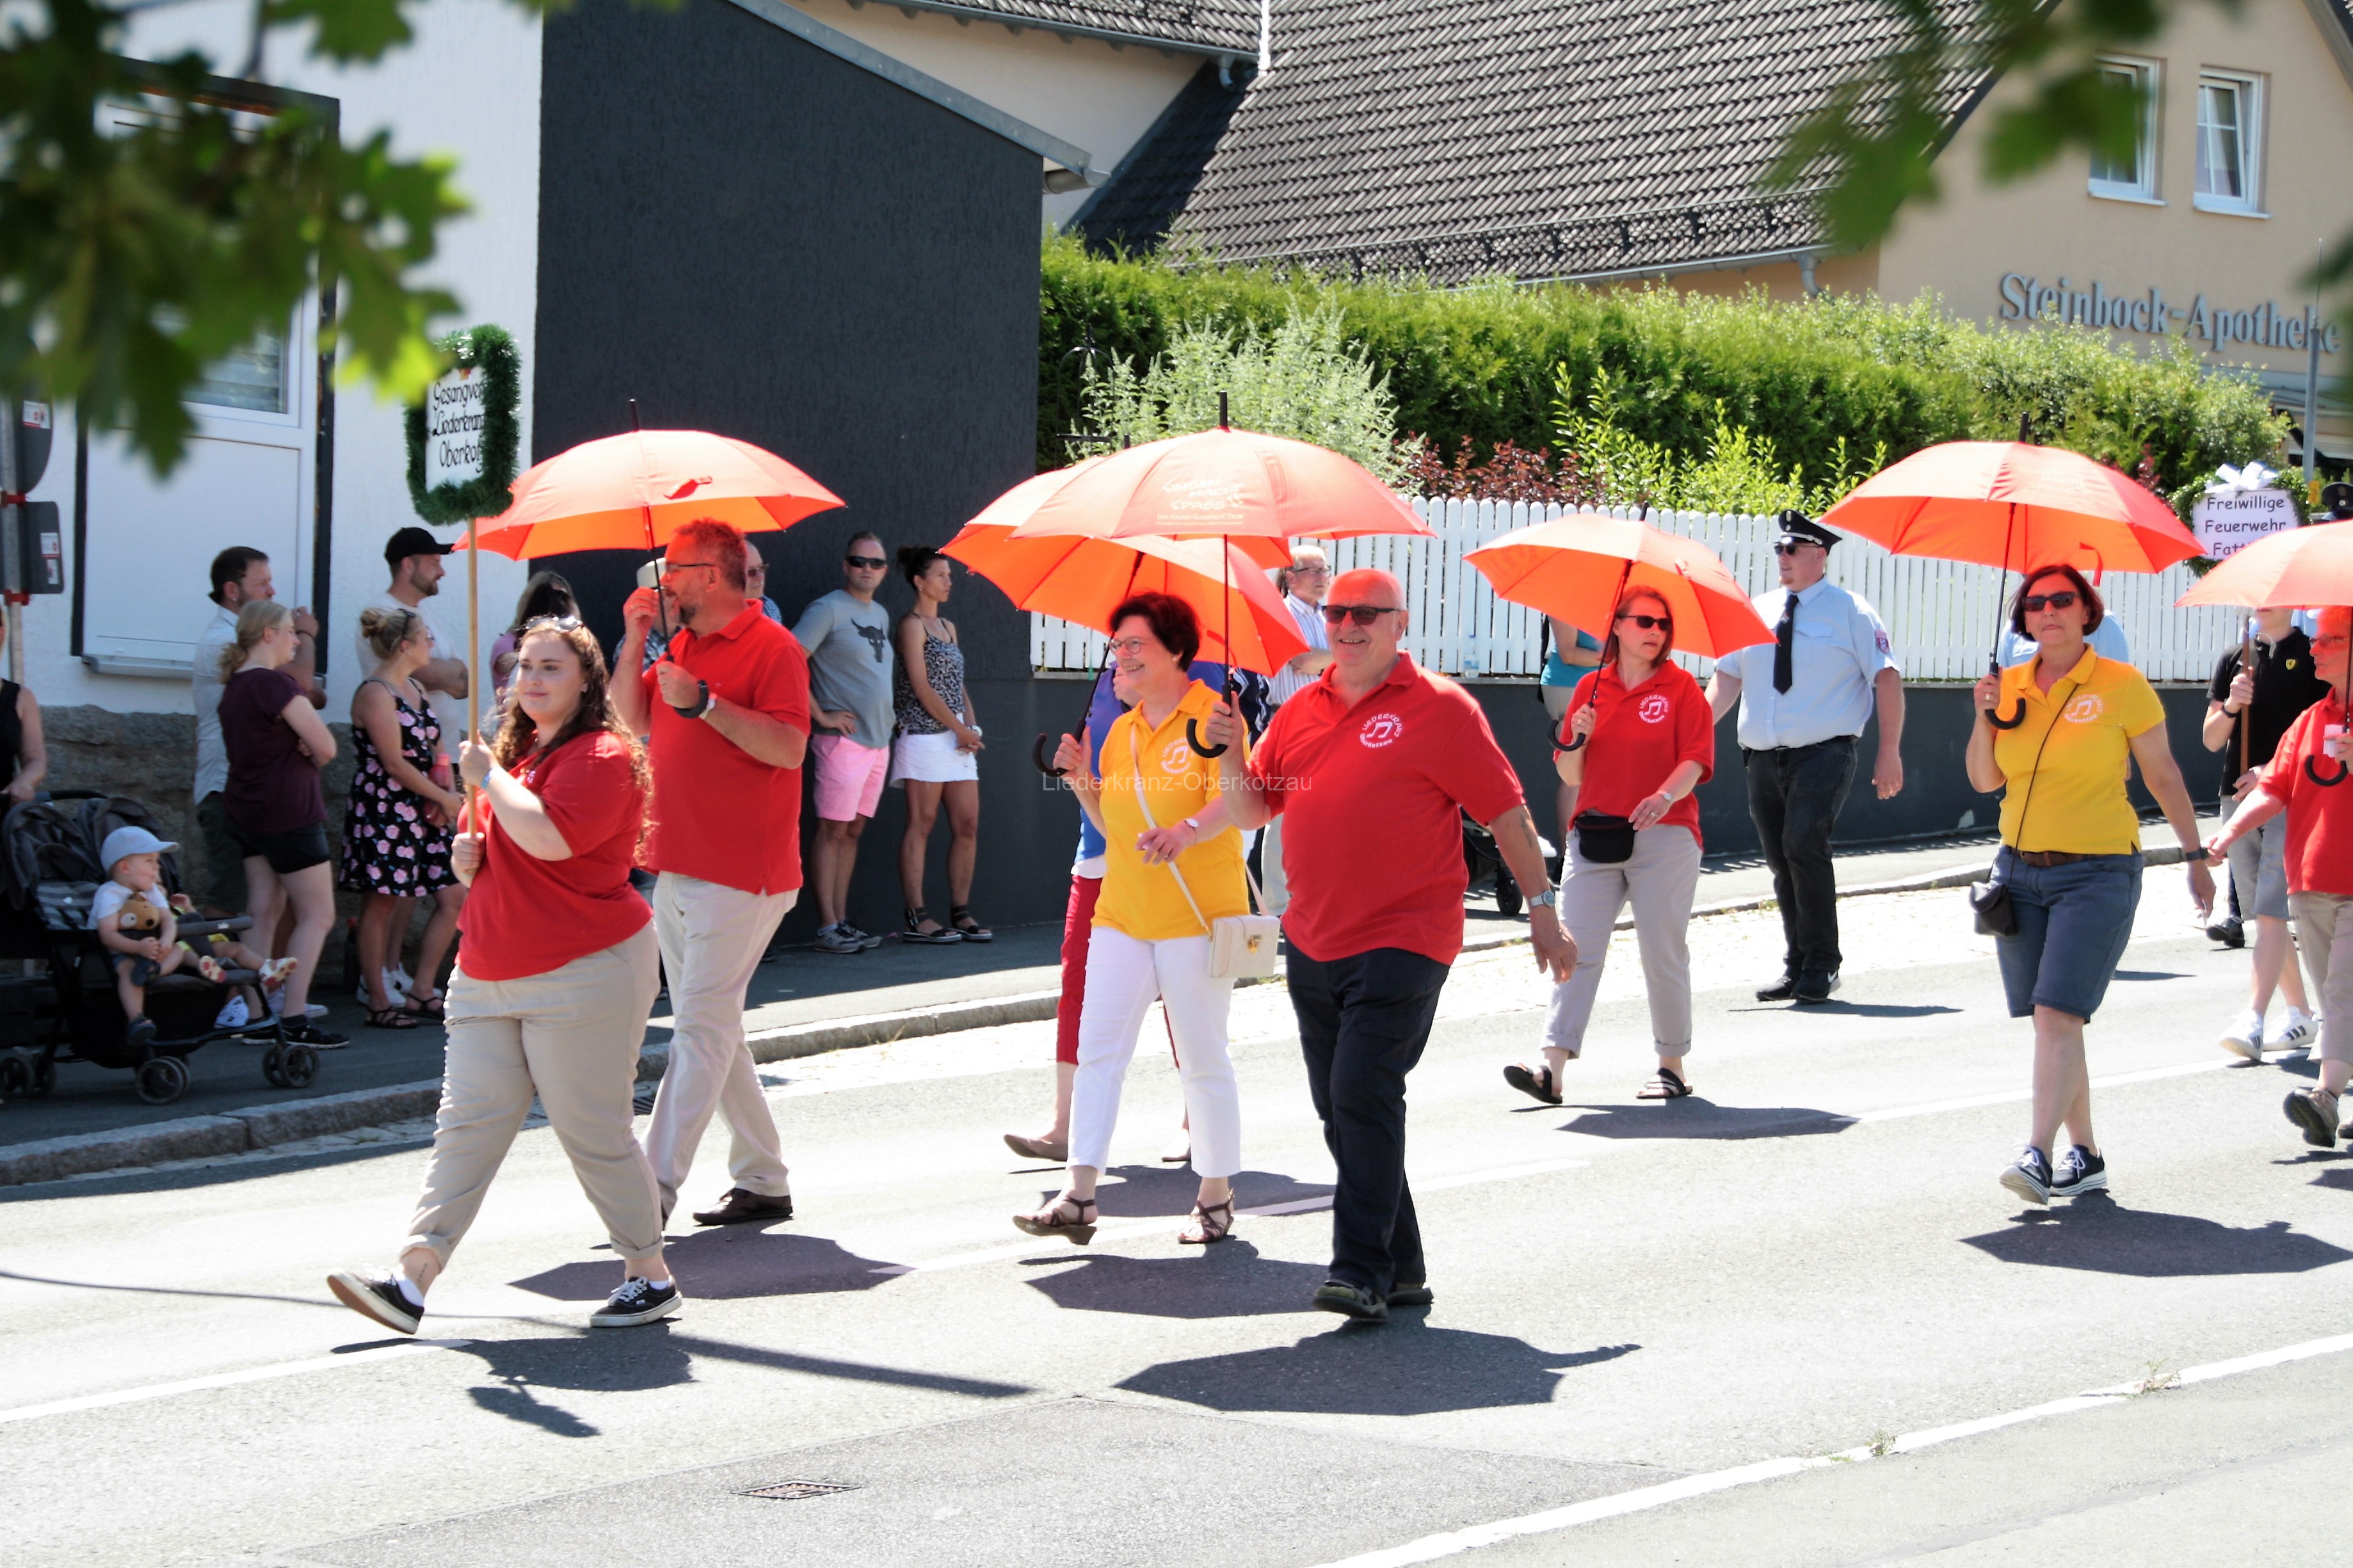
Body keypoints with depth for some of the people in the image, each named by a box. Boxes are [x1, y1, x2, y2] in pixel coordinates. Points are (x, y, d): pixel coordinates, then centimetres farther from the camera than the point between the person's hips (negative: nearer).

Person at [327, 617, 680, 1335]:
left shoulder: (601, 757, -11)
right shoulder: (519, 755, 18)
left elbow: (550, 837, -28)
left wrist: (487, 777, -15)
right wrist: (471, 861, 8)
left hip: (582, 974, -8)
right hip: (491, 975, 8)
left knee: (593, 1132, -3)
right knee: (467, 1122, -1)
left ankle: (651, 1277, 13)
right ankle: (411, 1280, -8)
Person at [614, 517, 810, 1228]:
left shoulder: (772, 648, -10)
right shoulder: (684, 646, 17)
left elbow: (789, 747, -20)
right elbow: (636, 722, 18)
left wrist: (704, 701, -25)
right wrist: (634, 644, 6)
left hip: (741, 876, -9)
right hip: (678, 870, 9)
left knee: (702, 1027, -10)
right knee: (708, 1028, 12)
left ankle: (655, 1188, -14)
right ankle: (763, 1181, 19)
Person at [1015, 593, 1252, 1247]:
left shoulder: (1210, 715, -7)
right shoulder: (1121, 732, 14)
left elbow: (1230, 801, -21)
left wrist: (1186, 831, -40)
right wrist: (1082, 781, 4)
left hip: (1197, 919, -6)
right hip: (1123, 917, 6)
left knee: (1203, 1060, 2)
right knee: (1097, 1051, -2)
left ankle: (1216, 1198, 14)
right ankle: (1079, 1198, -3)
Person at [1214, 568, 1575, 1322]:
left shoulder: (1439, 708, -4)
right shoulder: (1301, 710, 13)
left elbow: (1506, 812, -2)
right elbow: (1253, 810, 15)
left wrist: (1542, 908, -2)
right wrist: (1230, 755, -5)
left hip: (1403, 941, -7)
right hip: (1313, 942, 7)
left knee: (1364, 1094, -17)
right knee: (1340, 1109, 10)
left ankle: (1362, 1271, -14)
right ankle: (1400, 1267, 20)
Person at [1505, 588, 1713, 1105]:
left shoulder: (1680, 686, 3)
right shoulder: (1592, 687, 12)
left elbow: (1695, 760, -7)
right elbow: (1570, 776, 13)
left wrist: (1665, 796, -26)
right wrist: (1576, 739, -8)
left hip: (1664, 835, -3)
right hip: (1595, 834, 3)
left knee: (1663, 954, 1)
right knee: (1577, 949, -5)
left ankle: (1673, 1066, 13)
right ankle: (1553, 1069, -12)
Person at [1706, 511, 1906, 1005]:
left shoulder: (1849, 611, 1)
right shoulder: (1756, 611, 15)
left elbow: (1887, 677, -2)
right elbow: (1728, 676, 15)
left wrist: (1889, 754, -9)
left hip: (1822, 756, -6)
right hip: (1763, 757, 6)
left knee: (1804, 845, -21)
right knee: (1781, 862, 8)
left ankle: (1822, 967, -11)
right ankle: (1796, 967, 17)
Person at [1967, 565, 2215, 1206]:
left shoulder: (2122, 686, -5)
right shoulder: (2010, 685, 7)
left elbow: (2163, 776, 3)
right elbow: (1985, 781, 9)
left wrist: (2196, 857, 5)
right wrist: (1985, 718, -7)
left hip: (2098, 872, -5)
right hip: (2021, 868, 5)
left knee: (2057, 1013, -17)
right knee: (2052, 1021, 7)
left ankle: (2038, 1155, -22)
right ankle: (2085, 1156, 18)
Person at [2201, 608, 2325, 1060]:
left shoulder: (2312, 656, -1)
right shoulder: (2234, 658, 12)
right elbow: (2211, 740, 11)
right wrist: (2230, 706, -10)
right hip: (2238, 798, 6)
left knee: (2271, 911, -16)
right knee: (2262, 916, 11)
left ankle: (2252, 1021, -24)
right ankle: (2300, 1017, 23)